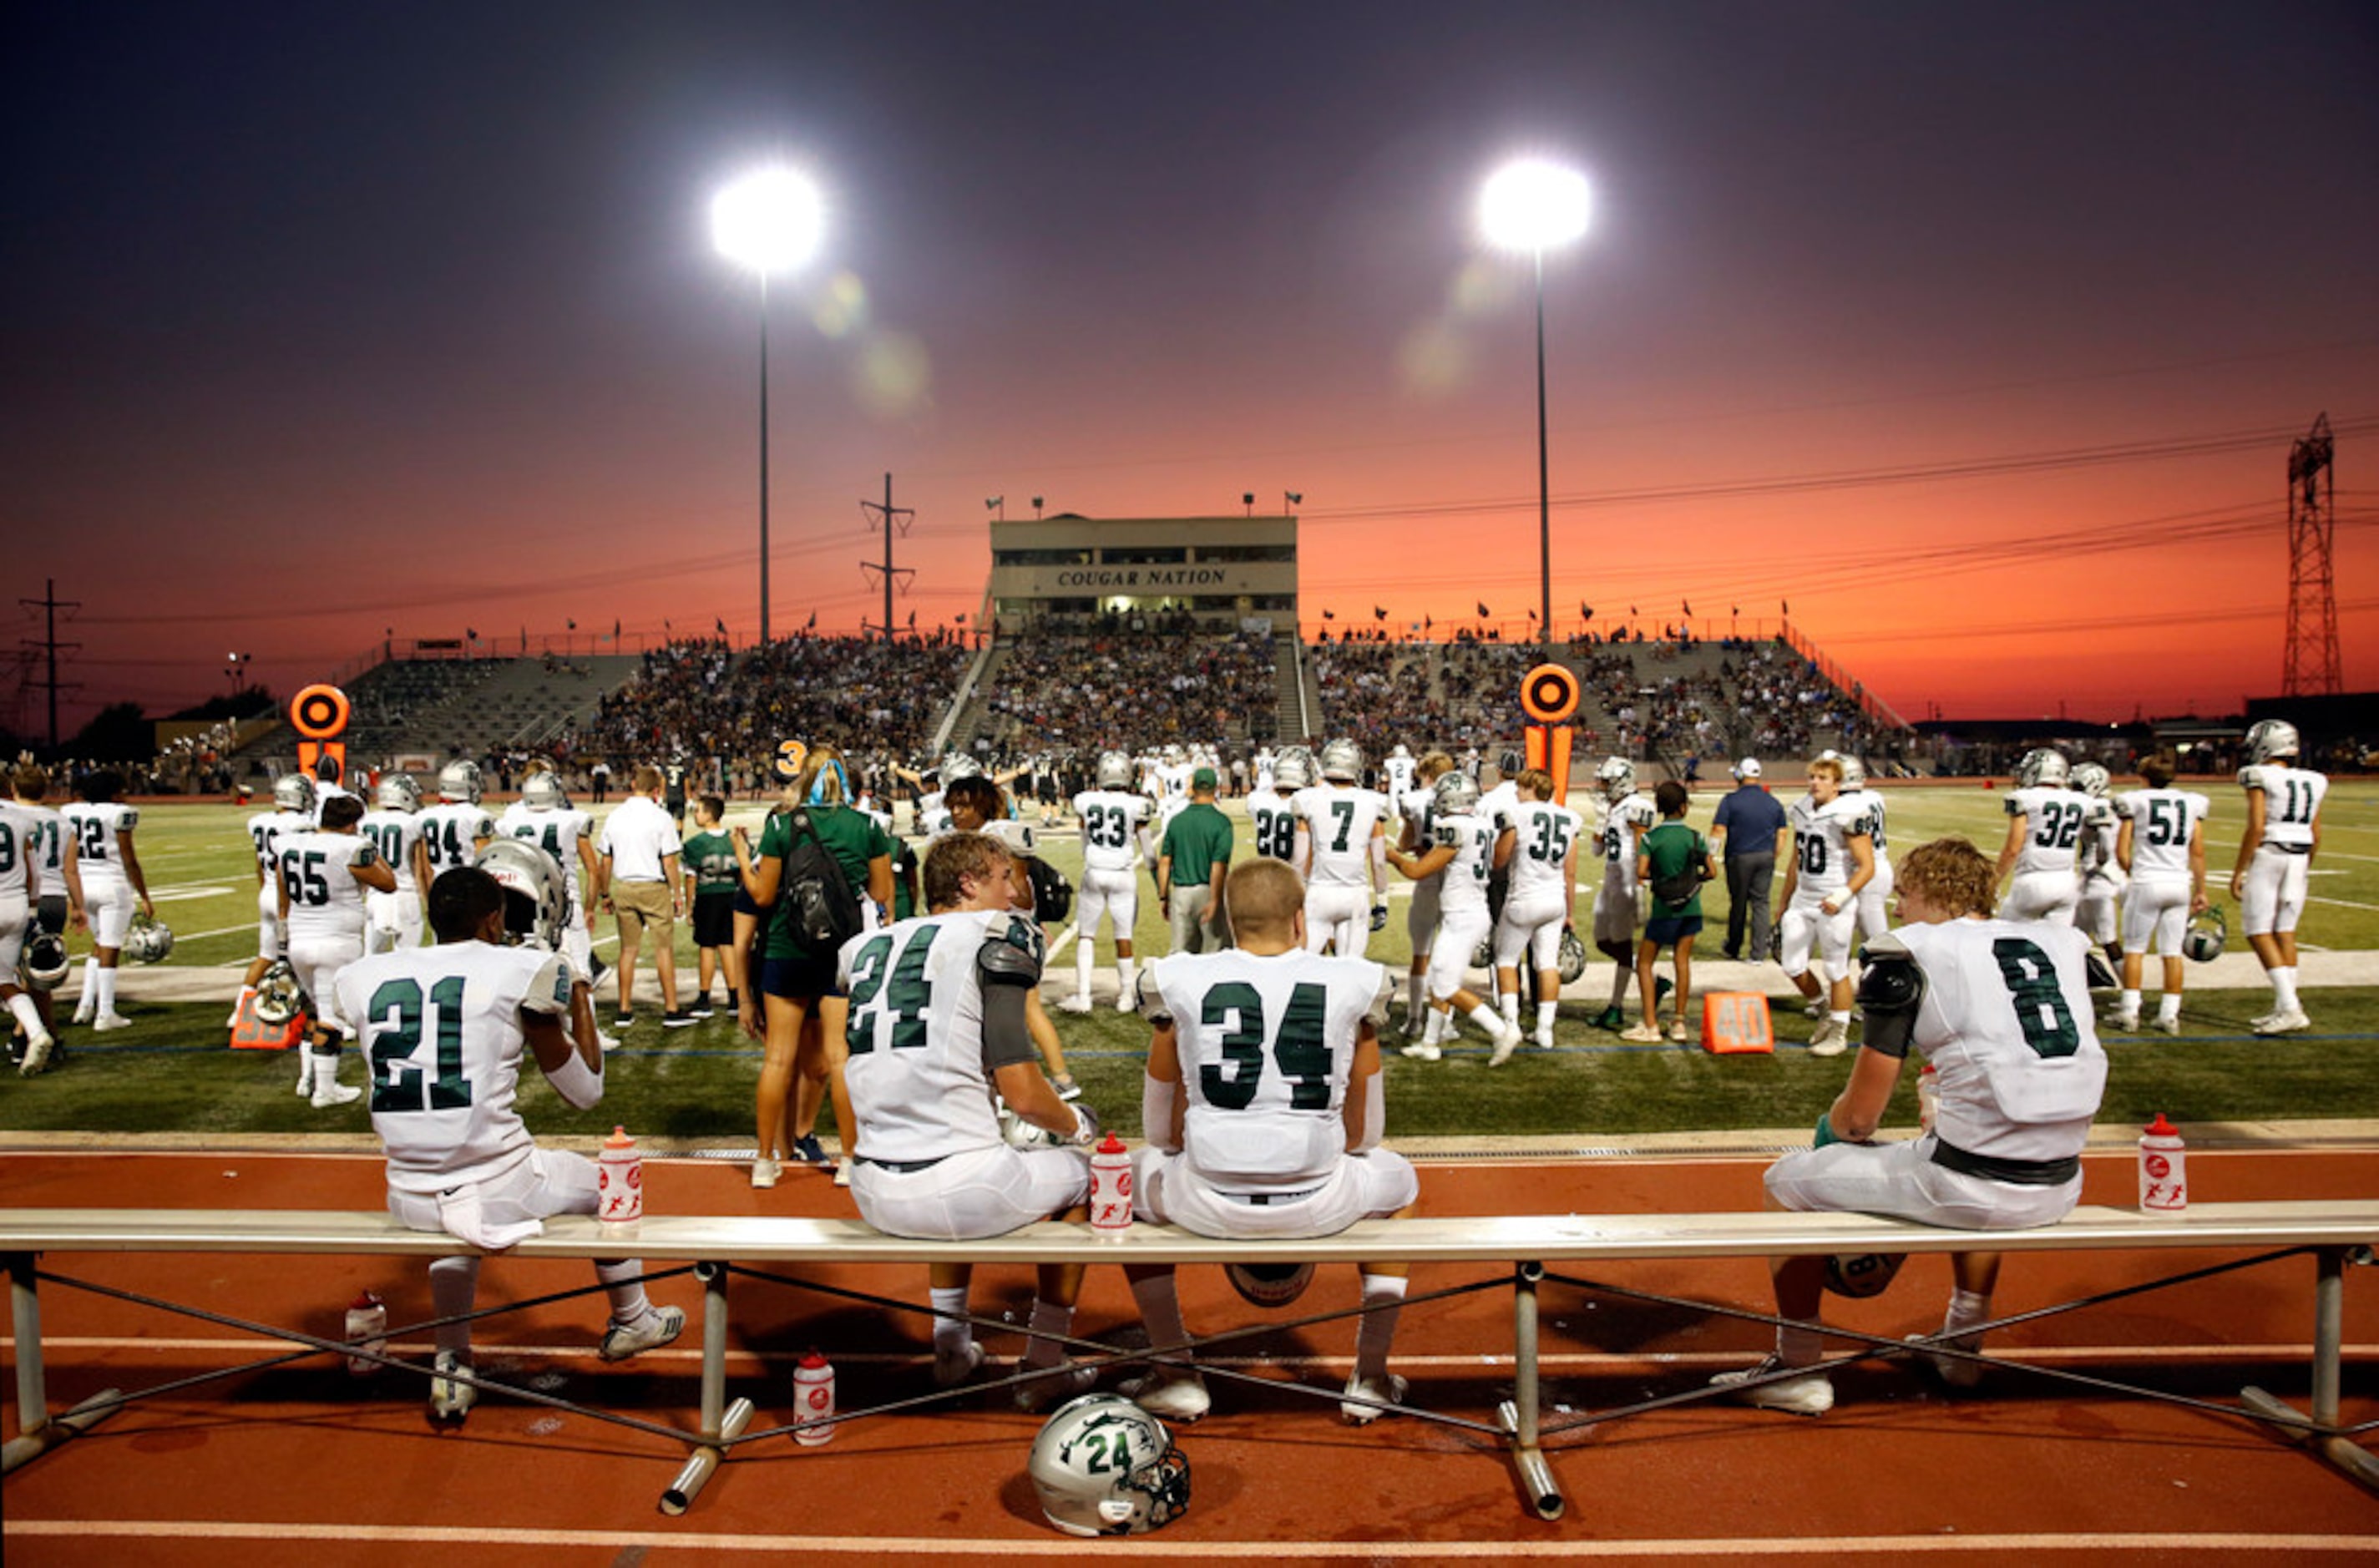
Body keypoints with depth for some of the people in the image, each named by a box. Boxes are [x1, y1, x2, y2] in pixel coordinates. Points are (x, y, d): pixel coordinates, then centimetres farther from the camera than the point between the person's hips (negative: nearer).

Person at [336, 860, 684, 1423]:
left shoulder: (365, 977, 2)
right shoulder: (520, 971, -10)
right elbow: (586, 1091, 0)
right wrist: (580, 996, 14)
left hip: (408, 1200, 5)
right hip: (498, 1191, -4)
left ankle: (451, 1366, 35)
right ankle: (632, 1323, 49)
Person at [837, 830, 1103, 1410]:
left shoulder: (869, 947, 13)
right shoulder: (996, 935, -5)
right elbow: (1023, 1096, -9)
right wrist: (1076, 1123, 11)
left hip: (874, 1198, 6)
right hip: (957, 1194, -6)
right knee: (1079, 1172, 22)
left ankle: (951, 1345, 42)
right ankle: (1045, 1367, 27)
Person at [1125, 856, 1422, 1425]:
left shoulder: (1180, 980, 1)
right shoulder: (1355, 983, 3)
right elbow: (1363, 1133, 13)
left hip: (1208, 1204, 0)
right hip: (1320, 1205, 1)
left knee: (1133, 1176, 32)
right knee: (1400, 1182, 33)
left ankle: (1178, 1377, 34)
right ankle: (1371, 1381, 35)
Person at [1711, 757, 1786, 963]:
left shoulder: (1730, 800, -9)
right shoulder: (1773, 802, 5)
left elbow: (1718, 830, -11)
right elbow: (1781, 834, 9)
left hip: (1739, 857, -3)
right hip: (1766, 857, 3)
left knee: (1738, 902, 8)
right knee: (1761, 902, 7)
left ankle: (1733, 948, 22)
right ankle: (1759, 952, 6)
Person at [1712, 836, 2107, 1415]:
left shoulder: (1909, 955, -4)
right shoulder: (2058, 942, 12)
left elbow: (1860, 1115, -2)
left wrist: (1833, 1126, 21)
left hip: (1971, 1183, -7)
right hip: (2060, 1189, 7)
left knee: (1788, 1182, 13)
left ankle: (1799, 1369, 20)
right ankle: (1962, 1345, 47)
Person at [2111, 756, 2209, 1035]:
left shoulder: (2135, 802, -1)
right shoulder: (2192, 803, 7)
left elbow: (2122, 853, -1)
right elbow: (2198, 853, 9)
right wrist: (2201, 890, 16)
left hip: (2147, 883, -3)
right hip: (2180, 884, 3)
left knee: (2134, 949, 4)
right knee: (2172, 951, 7)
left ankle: (2129, 1012, 0)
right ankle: (2170, 1015, 9)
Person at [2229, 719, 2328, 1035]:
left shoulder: (2260, 778, -8)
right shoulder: (2312, 782, 10)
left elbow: (2256, 827, -15)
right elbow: (2316, 835, 13)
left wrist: (2238, 871, -11)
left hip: (2267, 856, -6)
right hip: (2299, 859, 7)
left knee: (2259, 932, -2)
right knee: (2285, 932, 12)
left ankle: (2290, 1008, -11)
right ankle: (2283, 1008, 14)